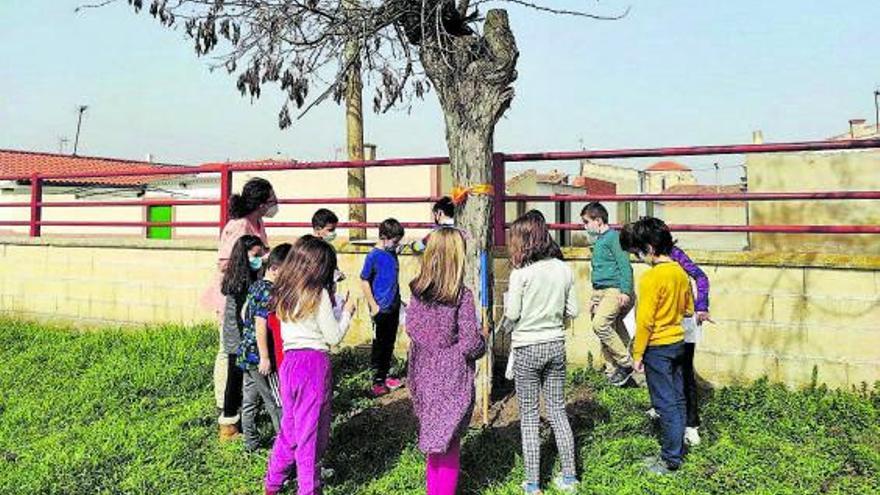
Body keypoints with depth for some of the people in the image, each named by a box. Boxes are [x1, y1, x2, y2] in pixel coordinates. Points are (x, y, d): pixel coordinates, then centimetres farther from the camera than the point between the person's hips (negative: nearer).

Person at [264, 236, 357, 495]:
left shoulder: (284, 293, 9)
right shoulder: (318, 294, -11)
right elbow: (333, 337, -7)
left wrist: (336, 309, 17)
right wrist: (347, 311, 7)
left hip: (289, 361, 7)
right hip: (315, 362, -7)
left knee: (289, 426, 20)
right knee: (311, 431, 4)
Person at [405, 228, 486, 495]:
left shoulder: (417, 291, -3)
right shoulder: (462, 296, -19)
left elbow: (411, 326, 8)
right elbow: (471, 343, -19)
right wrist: (482, 343, 1)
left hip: (424, 374, 5)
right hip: (452, 377, -5)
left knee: (432, 432, 21)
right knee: (449, 440, 10)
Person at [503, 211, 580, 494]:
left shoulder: (521, 273, -16)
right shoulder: (564, 269, 0)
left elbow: (511, 315, -14)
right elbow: (573, 311, 4)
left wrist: (506, 323, 7)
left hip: (527, 348, -5)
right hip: (556, 345, 5)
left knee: (529, 415, 5)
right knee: (557, 410, 15)